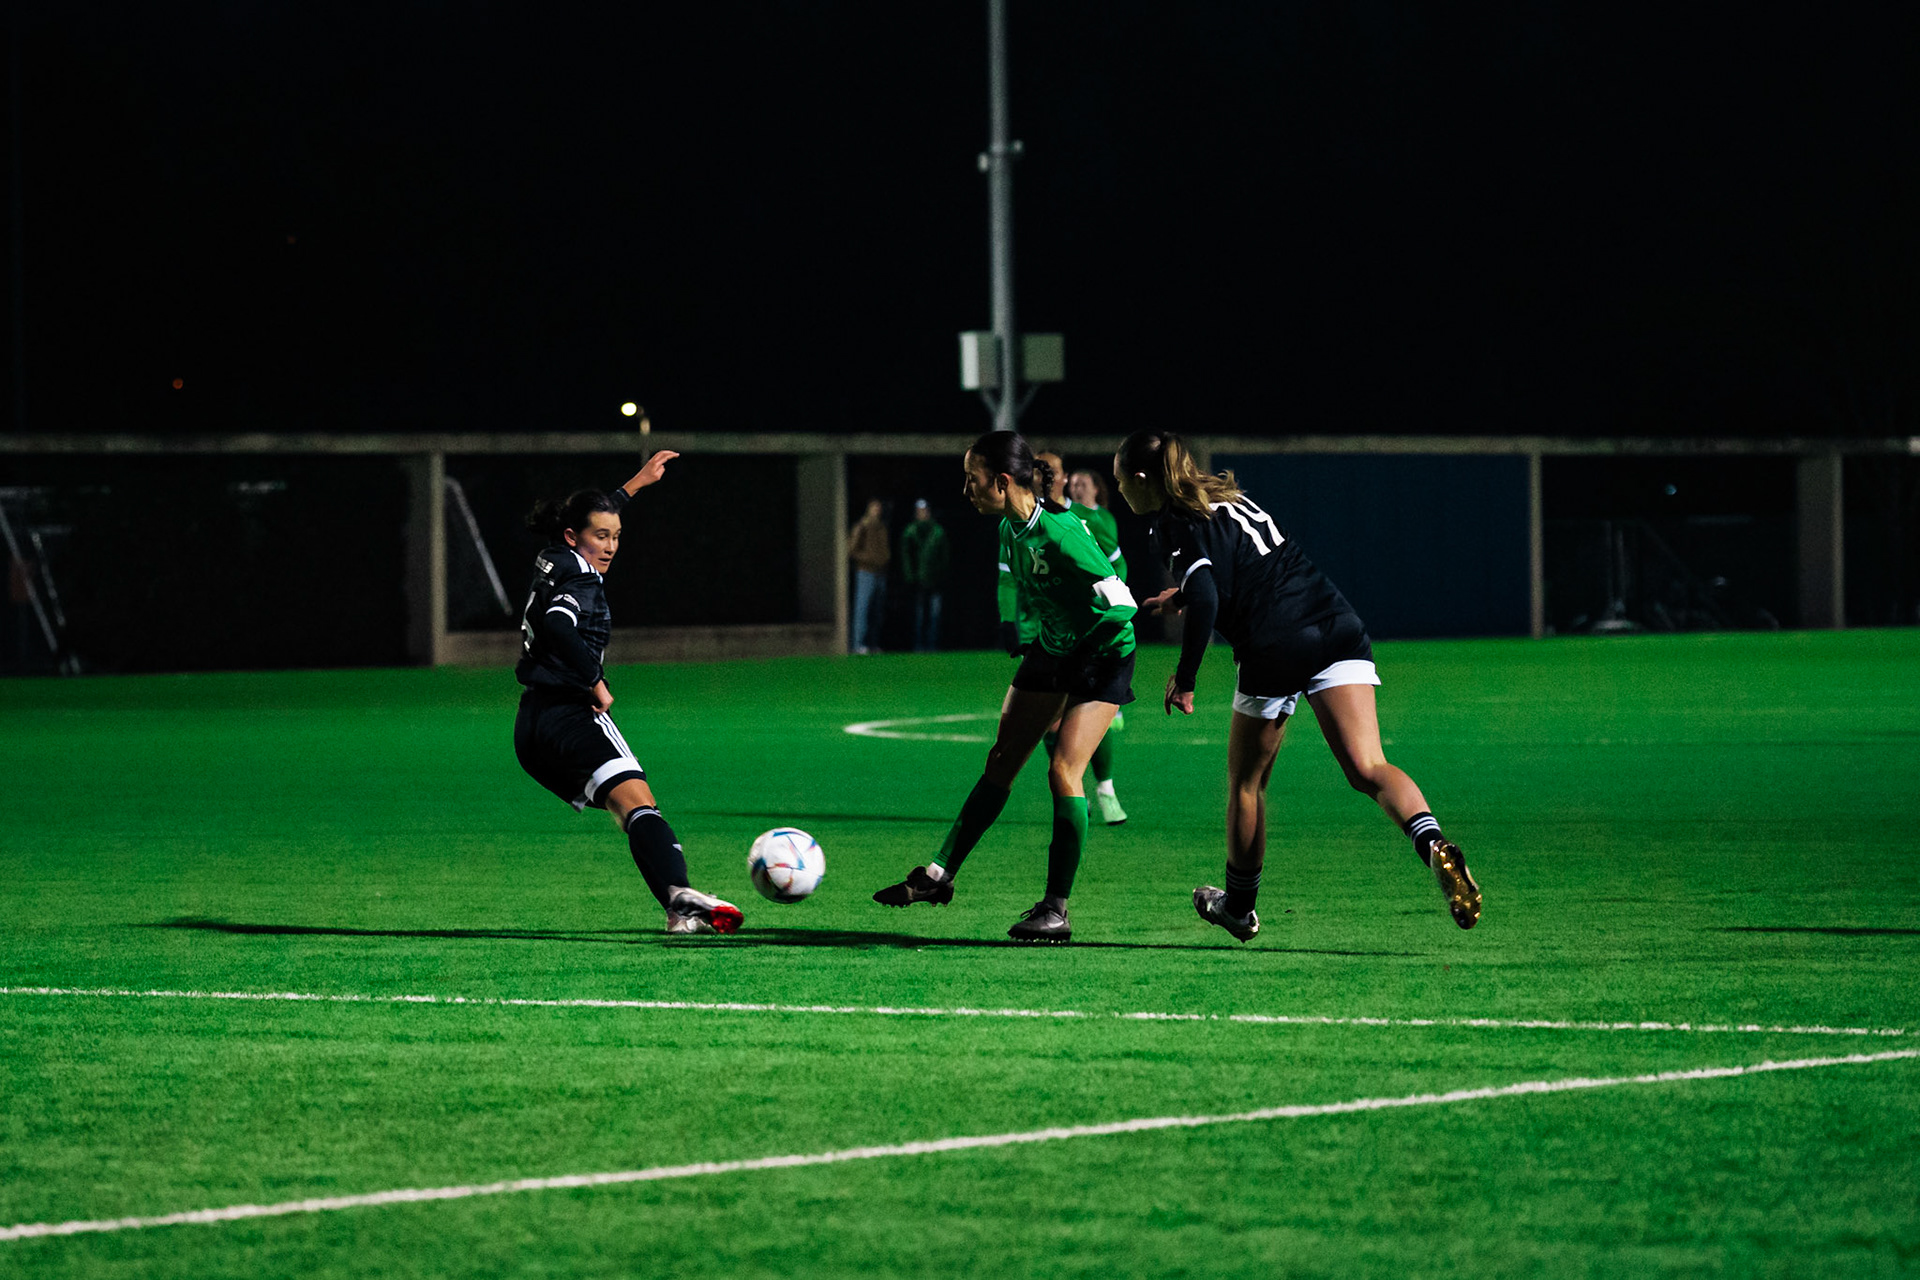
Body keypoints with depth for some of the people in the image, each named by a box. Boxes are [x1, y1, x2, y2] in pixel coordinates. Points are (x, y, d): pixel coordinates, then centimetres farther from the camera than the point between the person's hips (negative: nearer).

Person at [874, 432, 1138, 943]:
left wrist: (1083, 637, -17)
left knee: (1063, 771, -15)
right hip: (1050, 651, 8)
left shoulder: (1059, 535, -31)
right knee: (1000, 762, 9)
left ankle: (1057, 910, -8)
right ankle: (939, 875, 15)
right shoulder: (1009, 531, -4)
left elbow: (1120, 603, -29)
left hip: (1103, 652, -8)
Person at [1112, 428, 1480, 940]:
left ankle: (1239, 906, 31)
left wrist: (1184, 679, -9)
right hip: (1338, 629, 6)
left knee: (1246, 783, 16)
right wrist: (1186, 592, 46)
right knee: (1368, 769, -7)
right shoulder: (1225, 496, 21)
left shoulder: (1177, 524, -4)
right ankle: (1433, 845, -35)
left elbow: (1206, 603, -18)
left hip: (1274, 652, -6)